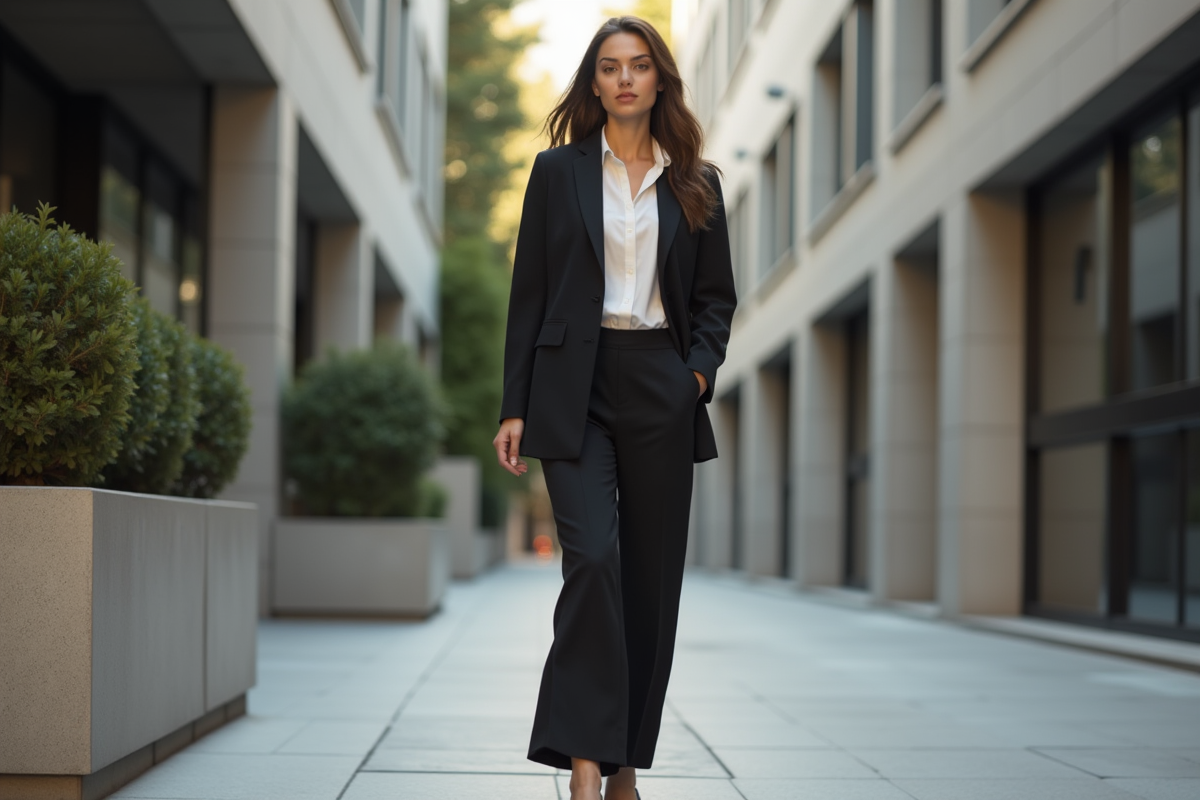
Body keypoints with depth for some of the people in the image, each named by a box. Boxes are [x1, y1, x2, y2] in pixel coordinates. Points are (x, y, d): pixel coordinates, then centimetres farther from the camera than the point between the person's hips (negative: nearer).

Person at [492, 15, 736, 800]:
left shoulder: (696, 184, 11)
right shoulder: (558, 172, 7)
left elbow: (717, 294, 15)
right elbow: (529, 292, 5)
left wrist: (701, 368, -3)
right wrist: (515, 406, -1)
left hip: (662, 389, 2)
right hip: (575, 388, -2)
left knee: (652, 574, 3)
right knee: (593, 557, -16)